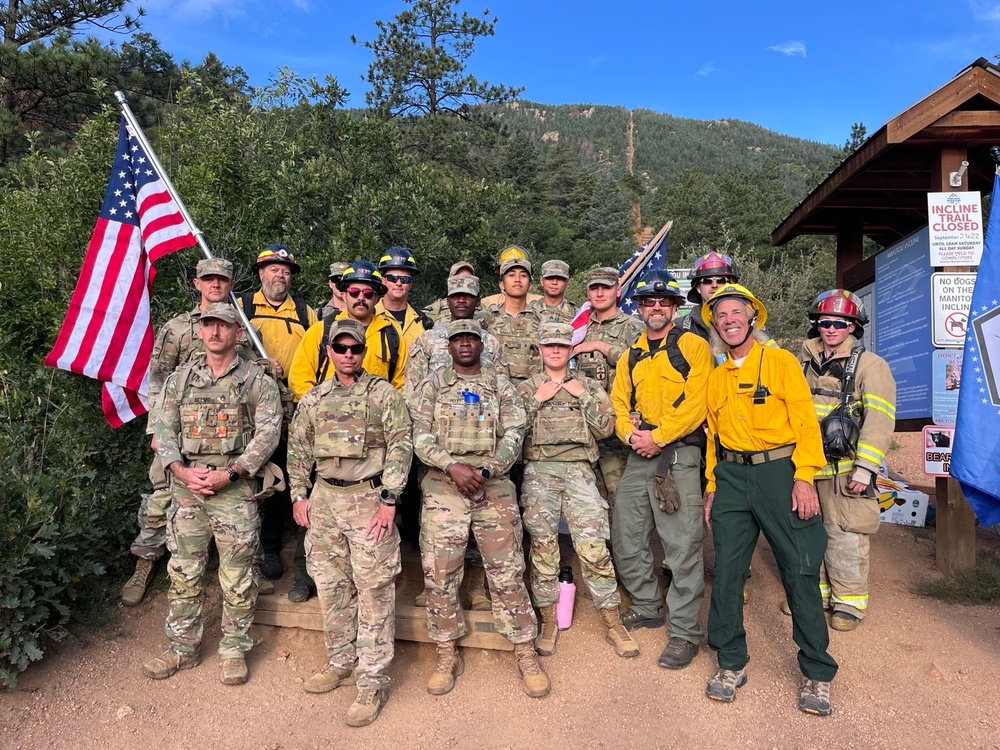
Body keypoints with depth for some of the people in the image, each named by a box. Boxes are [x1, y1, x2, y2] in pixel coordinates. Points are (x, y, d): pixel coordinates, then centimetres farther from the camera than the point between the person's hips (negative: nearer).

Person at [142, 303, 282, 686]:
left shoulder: (257, 379, 0)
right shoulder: (180, 378, 12)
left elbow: (268, 432, -7)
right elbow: (164, 427, 7)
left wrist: (229, 473, -15)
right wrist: (181, 471, -9)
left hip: (235, 486, -3)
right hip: (186, 485, 4)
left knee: (236, 576, 3)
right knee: (183, 572, 12)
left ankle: (234, 651, 19)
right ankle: (183, 648, 27)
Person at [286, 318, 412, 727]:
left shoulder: (383, 393, -3)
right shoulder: (313, 399, 11)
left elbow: (401, 445, -8)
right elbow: (298, 449, 16)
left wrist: (388, 498, -14)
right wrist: (299, 495, 7)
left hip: (368, 498, -5)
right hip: (324, 498, 5)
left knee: (374, 590, -1)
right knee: (330, 585, 13)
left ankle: (372, 681, 8)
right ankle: (342, 662, 32)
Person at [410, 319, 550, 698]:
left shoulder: (500, 386, 11)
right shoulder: (432, 385, 10)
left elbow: (514, 433, 1)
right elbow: (420, 435, 1)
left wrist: (485, 471, -13)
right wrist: (452, 466, -15)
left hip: (494, 485, 0)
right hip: (442, 485, 1)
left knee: (507, 571, 1)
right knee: (439, 572, 3)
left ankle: (526, 653, 13)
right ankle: (447, 656, 18)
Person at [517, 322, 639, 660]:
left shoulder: (587, 385, 16)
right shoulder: (526, 388, 13)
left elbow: (605, 428, 6)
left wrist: (585, 397, -2)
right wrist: (537, 399, -6)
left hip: (579, 470, 0)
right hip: (538, 471, 0)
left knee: (593, 545, -6)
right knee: (543, 545, 0)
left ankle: (613, 623, 6)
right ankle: (549, 622, 13)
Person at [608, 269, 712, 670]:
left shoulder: (693, 347, 0)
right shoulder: (630, 356, 18)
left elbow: (696, 402, -10)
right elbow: (619, 404, 13)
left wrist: (658, 436, -15)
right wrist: (631, 434, -7)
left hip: (678, 454, -6)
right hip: (638, 457, 6)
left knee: (682, 545, -4)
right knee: (625, 538, 11)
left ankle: (685, 631, 7)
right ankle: (647, 607, 30)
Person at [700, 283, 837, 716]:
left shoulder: (780, 361, 0)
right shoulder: (716, 377, 14)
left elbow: (804, 420, -6)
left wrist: (805, 478, -14)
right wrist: (712, 487, 13)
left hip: (779, 471, -4)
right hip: (731, 477, 4)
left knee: (800, 571, 0)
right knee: (727, 571, 3)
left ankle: (817, 674, 15)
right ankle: (731, 664, 18)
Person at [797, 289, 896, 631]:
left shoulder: (869, 365, -3)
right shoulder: (805, 364, 14)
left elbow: (879, 420, -11)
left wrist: (865, 467, -18)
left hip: (844, 469, -5)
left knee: (844, 537, 0)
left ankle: (849, 600, 16)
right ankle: (815, 591, 29)